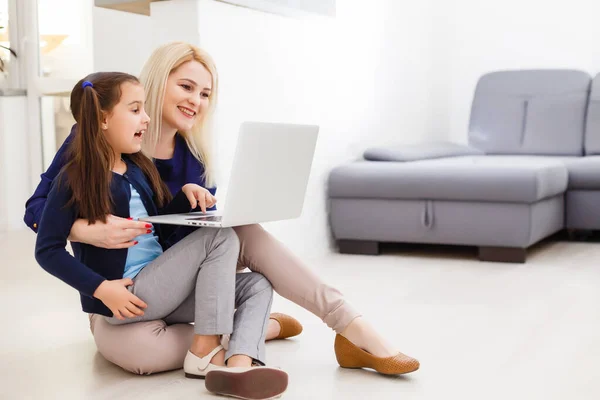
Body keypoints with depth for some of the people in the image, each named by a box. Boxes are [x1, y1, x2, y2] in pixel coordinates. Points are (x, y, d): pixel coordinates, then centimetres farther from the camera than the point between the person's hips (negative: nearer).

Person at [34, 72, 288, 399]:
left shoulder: (138, 167, 13)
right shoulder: (73, 179, -10)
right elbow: (47, 251, -12)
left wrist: (186, 194, -1)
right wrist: (101, 288, -19)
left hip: (160, 287, 8)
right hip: (125, 296, -8)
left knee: (256, 285, -4)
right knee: (220, 237, -17)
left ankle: (238, 366, -30)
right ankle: (205, 351, -17)